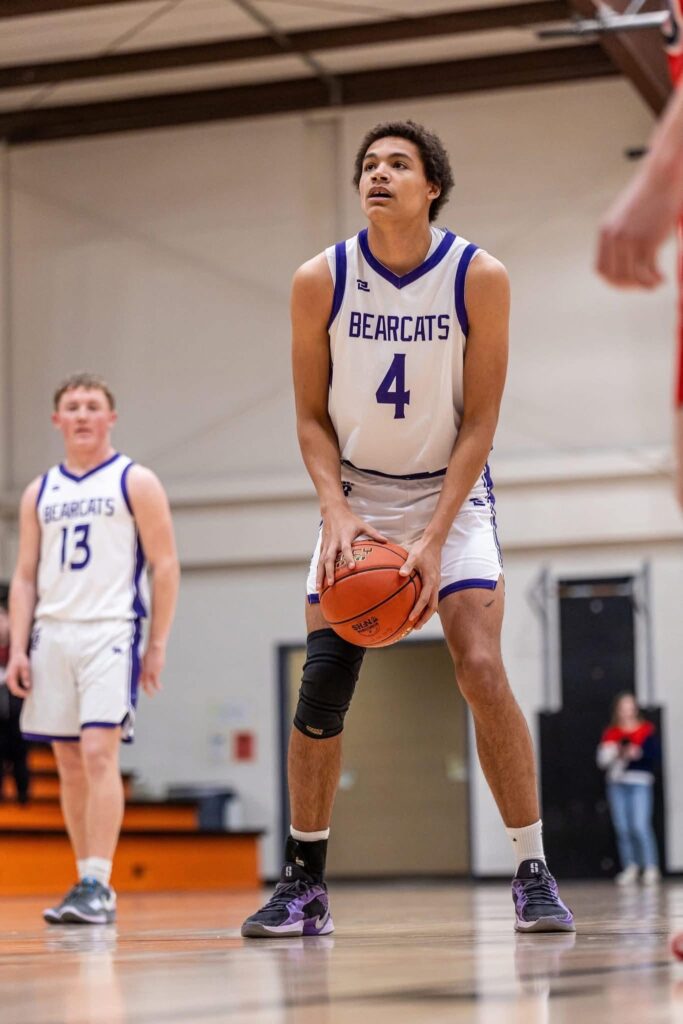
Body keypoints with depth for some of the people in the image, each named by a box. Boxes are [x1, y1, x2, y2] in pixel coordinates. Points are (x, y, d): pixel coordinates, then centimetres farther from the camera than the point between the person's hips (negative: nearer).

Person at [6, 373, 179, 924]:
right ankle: (87, 883, 14)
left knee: (99, 754, -16)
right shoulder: (40, 492, 15)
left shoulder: (135, 482, 2)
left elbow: (165, 566, -1)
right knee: (69, 764, 6)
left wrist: (158, 645, -7)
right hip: (52, 634, 5)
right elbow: (25, 577, 14)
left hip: (110, 632, -5)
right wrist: (17, 649, 4)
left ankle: (99, 885, -18)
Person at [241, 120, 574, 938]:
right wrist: (337, 514, -18)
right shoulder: (320, 281, -9)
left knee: (481, 669, -17)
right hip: (356, 496, 2)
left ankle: (532, 873, -8)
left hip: (452, 493, -2)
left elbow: (479, 423, -12)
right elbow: (312, 417, -2)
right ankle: (304, 884, 6)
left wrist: (434, 539, -20)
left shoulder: (479, 278, -13)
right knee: (321, 685, -6)